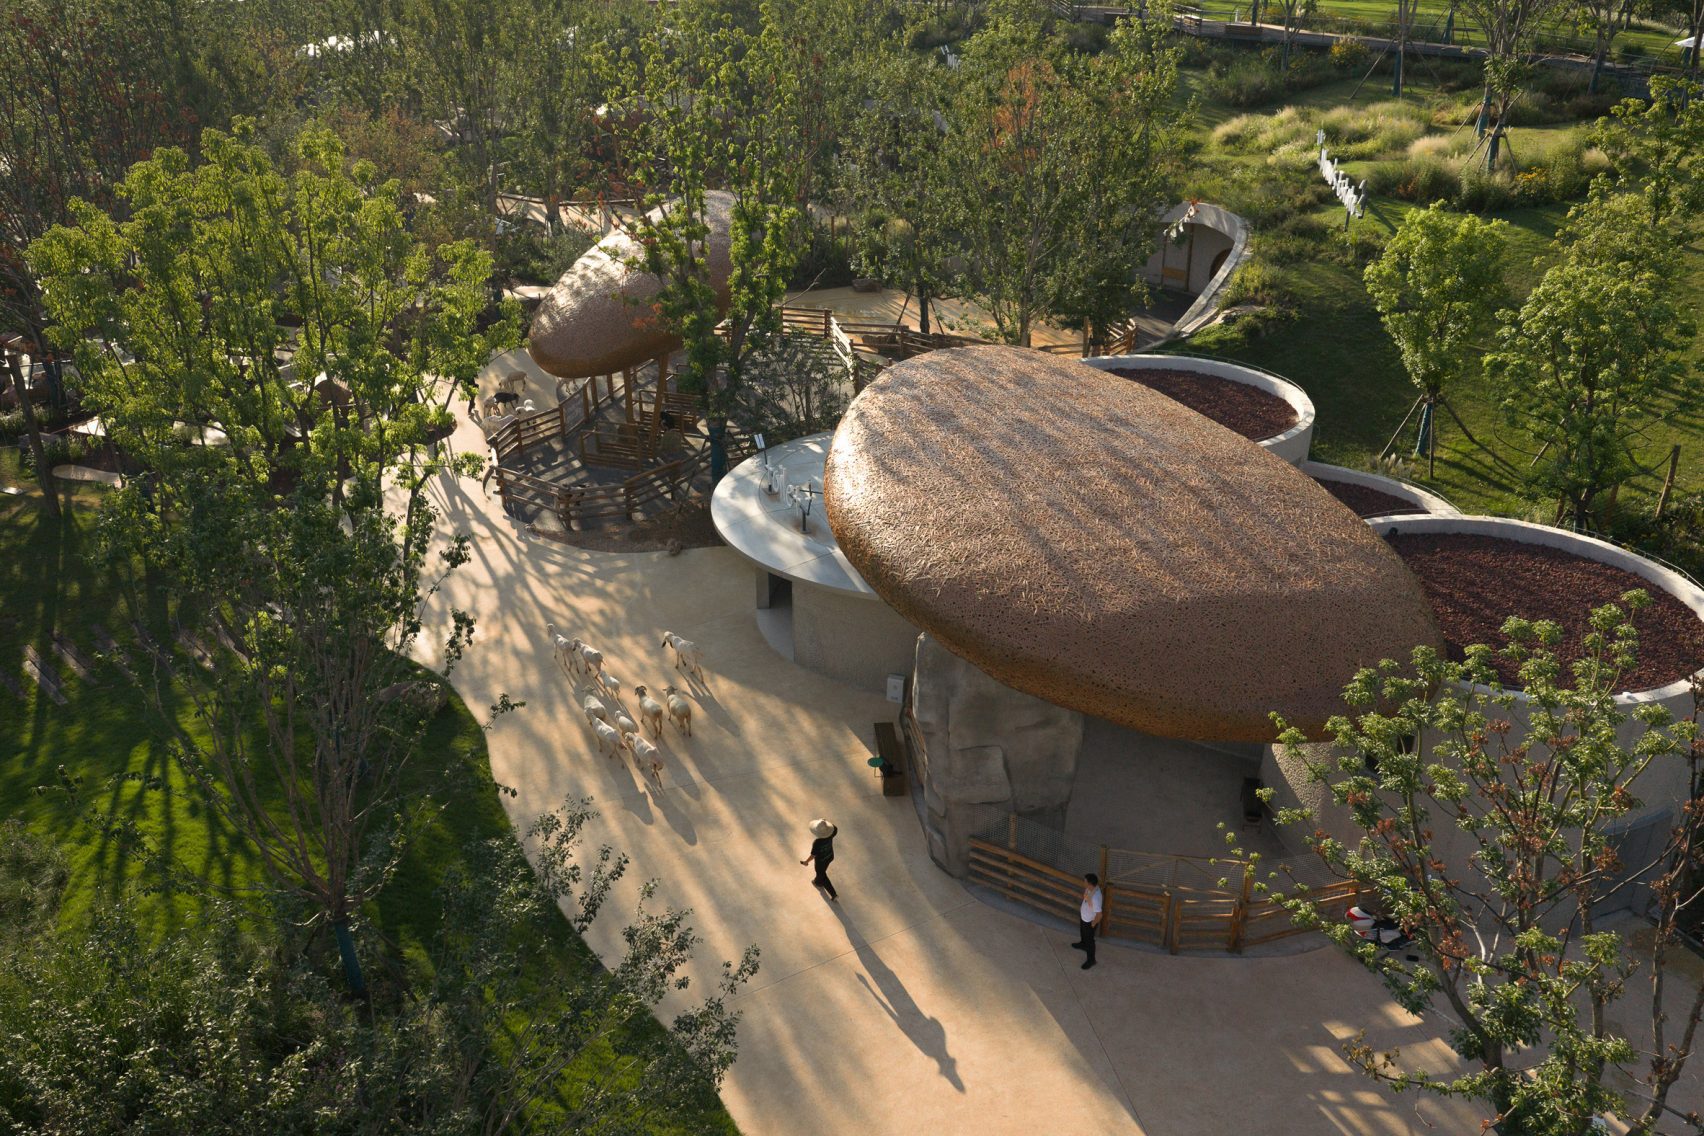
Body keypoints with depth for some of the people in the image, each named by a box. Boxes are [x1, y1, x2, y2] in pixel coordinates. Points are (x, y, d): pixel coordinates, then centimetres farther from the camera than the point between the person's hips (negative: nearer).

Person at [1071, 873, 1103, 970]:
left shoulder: (1095, 898, -45)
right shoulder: (1092, 887, -19)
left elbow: (1099, 915, -38)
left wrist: (1093, 924, -20)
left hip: (1089, 921, -8)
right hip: (1084, 917, 8)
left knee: (1089, 940, 16)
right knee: (1083, 932, 35)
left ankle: (1091, 959, 40)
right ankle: (1083, 944, 65)